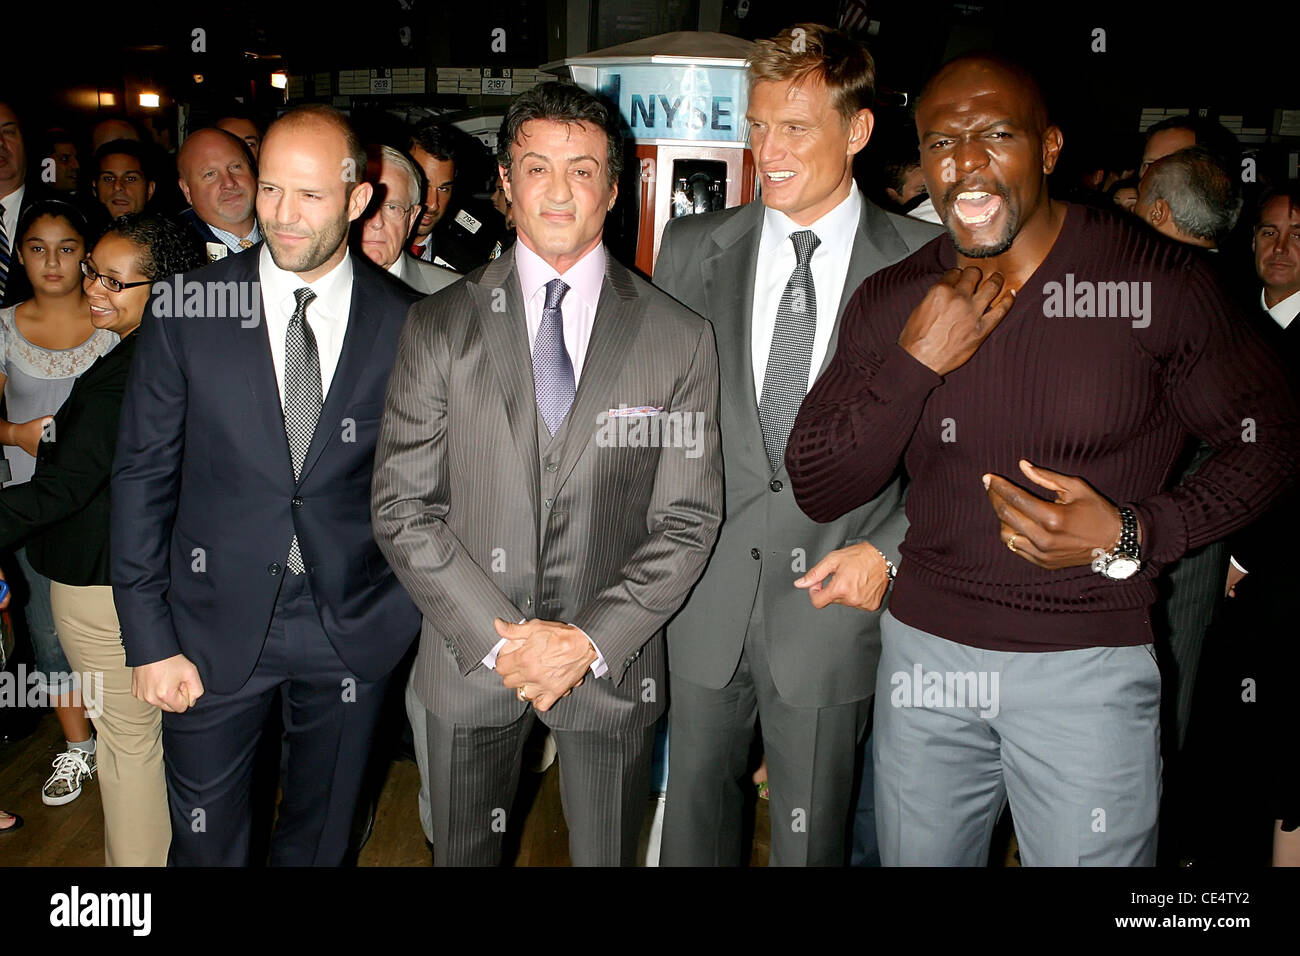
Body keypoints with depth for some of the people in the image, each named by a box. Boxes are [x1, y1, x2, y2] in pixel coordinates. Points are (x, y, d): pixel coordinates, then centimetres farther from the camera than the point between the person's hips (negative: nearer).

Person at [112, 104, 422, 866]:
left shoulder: (404, 324, -6)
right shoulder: (186, 311, -7)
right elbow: (143, 476, -4)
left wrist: (410, 616, -3)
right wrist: (150, 640, -6)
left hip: (353, 630, 0)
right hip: (215, 627, 0)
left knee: (322, 837, 20)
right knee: (206, 839, 17)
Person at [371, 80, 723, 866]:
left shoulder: (680, 339, -4)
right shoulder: (440, 326, -3)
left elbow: (689, 522, -5)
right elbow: (402, 507, -5)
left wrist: (591, 640, -14)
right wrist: (497, 636, -13)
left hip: (611, 661, 0)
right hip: (469, 658, 1)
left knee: (607, 854, 16)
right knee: (463, 853, 18)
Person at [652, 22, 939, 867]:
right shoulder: (693, 249, 3)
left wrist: (888, 550, -10)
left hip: (835, 598, -2)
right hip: (706, 597, 2)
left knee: (813, 835, 15)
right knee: (696, 810, 17)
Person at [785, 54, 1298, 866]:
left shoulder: (1159, 279, -9)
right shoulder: (891, 303, -1)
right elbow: (817, 492, -4)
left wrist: (1133, 536, -17)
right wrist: (917, 362, -17)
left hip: (1089, 664, -2)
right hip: (925, 648, 3)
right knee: (915, 856, 18)